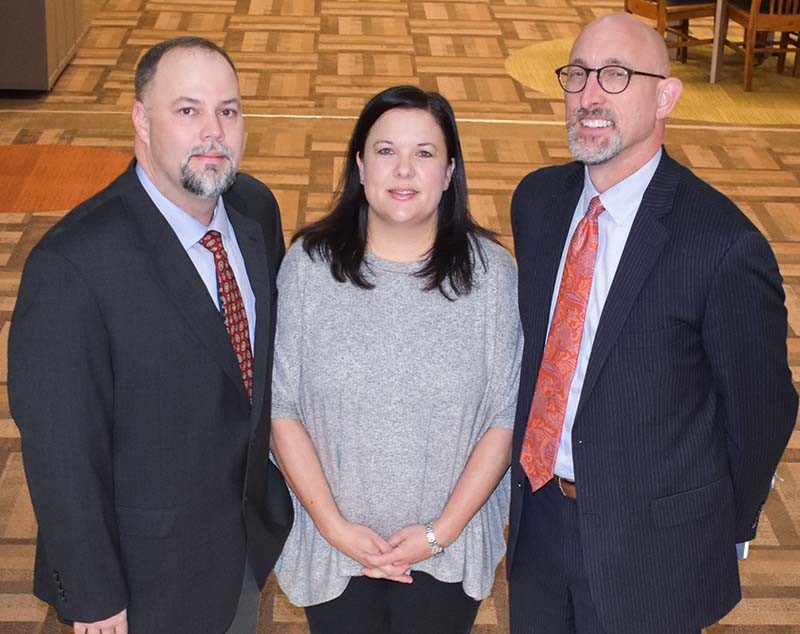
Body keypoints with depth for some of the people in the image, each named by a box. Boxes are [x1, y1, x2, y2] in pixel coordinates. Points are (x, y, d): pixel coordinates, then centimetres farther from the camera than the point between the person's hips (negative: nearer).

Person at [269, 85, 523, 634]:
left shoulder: (490, 271, -10)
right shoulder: (310, 265, -9)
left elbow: (507, 418, -8)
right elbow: (281, 409, -7)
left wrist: (441, 530, -12)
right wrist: (335, 526, -12)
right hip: (333, 543, 0)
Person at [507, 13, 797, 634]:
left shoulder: (724, 244, -22)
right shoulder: (537, 199, -2)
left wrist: (726, 529, 2)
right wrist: (530, 459, 12)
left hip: (654, 542, -5)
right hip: (538, 514, 6)